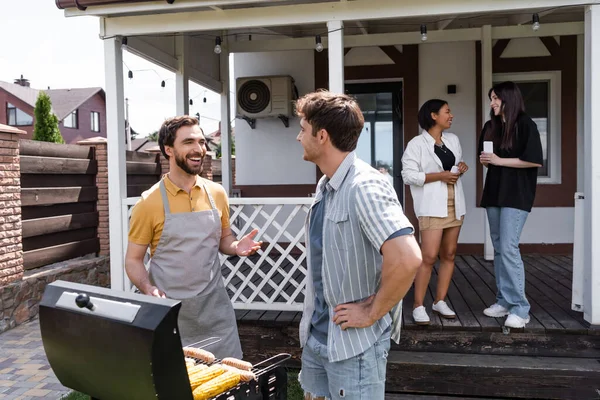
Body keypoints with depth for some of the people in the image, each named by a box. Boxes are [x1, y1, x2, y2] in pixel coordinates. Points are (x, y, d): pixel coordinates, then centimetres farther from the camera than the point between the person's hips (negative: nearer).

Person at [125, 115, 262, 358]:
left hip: (215, 306, 3)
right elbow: (133, 260, -2)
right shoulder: (150, 202, -9)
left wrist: (237, 247, -6)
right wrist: (148, 288, -20)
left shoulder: (217, 193, 2)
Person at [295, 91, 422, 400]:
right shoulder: (325, 184, 6)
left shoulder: (364, 187, -23)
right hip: (316, 334, 8)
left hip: (354, 342, -8)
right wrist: (313, 323, 12)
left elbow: (407, 259, -34)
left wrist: (372, 312, -21)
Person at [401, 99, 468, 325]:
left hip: (454, 204, 7)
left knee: (449, 255, 8)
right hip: (432, 206, -7)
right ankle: (418, 306, -2)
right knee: (429, 256, -12)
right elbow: (409, 175, -12)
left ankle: (440, 301, 19)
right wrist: (441, 175, -16)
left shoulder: (453, 140, 14)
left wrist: (461, 168, 2)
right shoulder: (417, 143, -6)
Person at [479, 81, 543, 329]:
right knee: (498, 249, 7)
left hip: (516, 194, -7)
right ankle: (504, 301, 15)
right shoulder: (491, 126, 13)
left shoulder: (525, 125, -6)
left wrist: (499, 160, -13)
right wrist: (485, 160, 1)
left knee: (509, 248, -13)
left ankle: (520, 308, -6)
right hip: (494, 192, 7)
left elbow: (535, 160, -13)